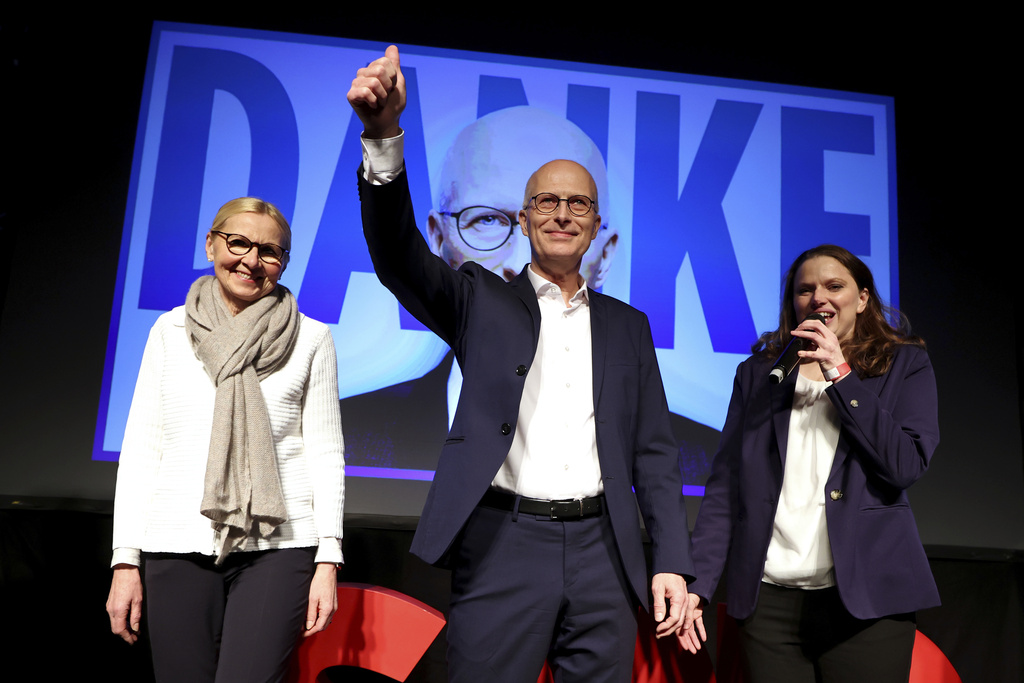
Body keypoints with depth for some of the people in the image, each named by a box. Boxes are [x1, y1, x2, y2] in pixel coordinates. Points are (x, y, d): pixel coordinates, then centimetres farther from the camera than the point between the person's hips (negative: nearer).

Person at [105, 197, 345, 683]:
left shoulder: (311, 339, 6)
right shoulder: (171, 330, 10)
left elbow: (325, 451, 5)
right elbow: (141, 446, 9)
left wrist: (328, 559, -2)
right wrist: (125, 560, 4)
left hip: (277, 547, -2)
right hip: (177, 546, 2)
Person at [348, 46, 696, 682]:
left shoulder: (627, 325, 15)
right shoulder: (482, 300, 8)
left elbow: (654, 451, 12)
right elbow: (401, 255, -10)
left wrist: (673, 562, 3)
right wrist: (385, 134, -26)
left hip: (601, 552, 3)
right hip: (504, 543, -2)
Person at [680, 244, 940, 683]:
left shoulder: (905, 364, 8)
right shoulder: (758, 371, 10)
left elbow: (907, 466, -6)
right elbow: (725, 483, 6)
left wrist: (840, 374, -9)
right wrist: (698, 582, -3)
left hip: (865, 599, -1)